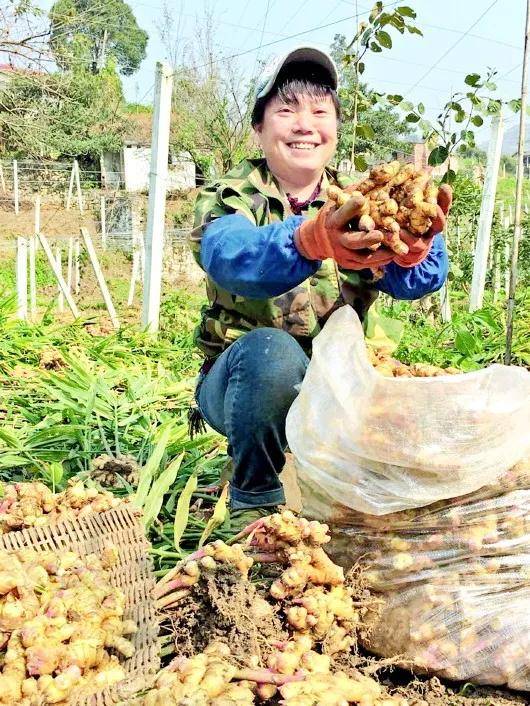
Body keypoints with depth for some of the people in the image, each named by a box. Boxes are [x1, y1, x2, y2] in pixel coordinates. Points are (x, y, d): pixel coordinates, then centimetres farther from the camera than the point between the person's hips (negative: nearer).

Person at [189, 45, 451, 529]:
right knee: (271, 348, -35)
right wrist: (310, 240, -58)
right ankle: (255, 499, -11)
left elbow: (414, 280, -22)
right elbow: (231, 257, -37)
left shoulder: (356, 203, -2)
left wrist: (415, 247, -47)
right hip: (246, 378, -3)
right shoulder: (230, 198, -11)